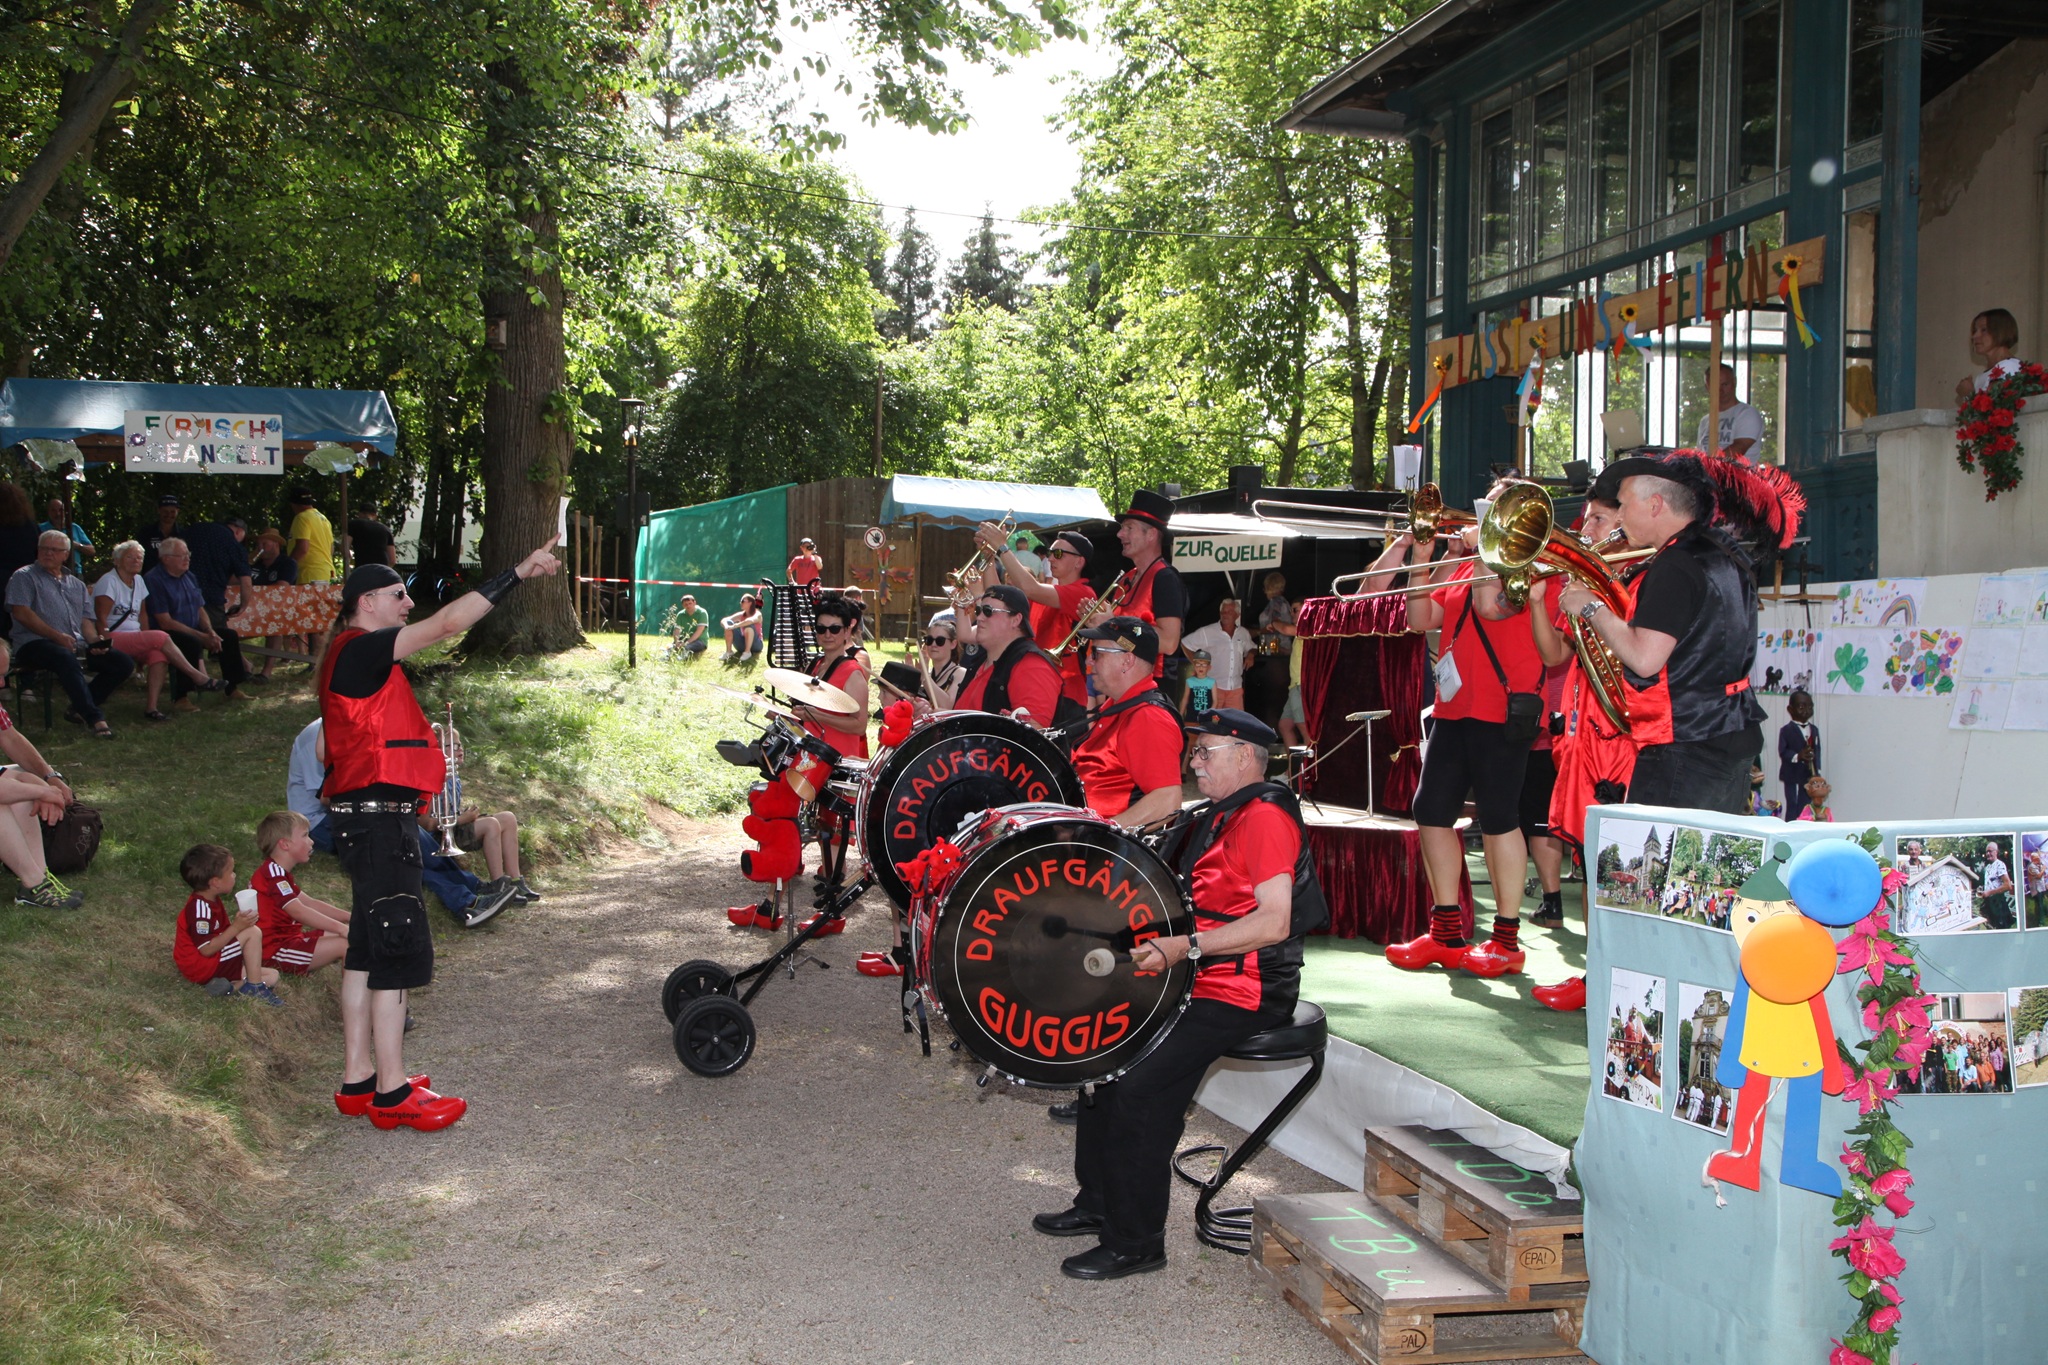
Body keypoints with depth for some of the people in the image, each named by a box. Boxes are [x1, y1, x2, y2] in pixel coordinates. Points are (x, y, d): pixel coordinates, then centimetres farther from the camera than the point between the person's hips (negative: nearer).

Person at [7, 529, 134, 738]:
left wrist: (94, 639, -6)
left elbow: (86, 620, 18)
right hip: (35, 643, -6)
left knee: (124, 663, -11)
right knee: (67, 659, -40)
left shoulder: (76, 584, 25)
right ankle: (95, 719, -41)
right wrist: (56, 636, -17)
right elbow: (21, 613, -7)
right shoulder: (25, 577, 7)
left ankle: (80, 709, -6)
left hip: (77, 645, 6)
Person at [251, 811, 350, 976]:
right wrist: (340, 927, -34)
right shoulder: (273, 873, -19)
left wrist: (350, 917, 6)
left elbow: (310, 903, 14)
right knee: (345, 945, -20)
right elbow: (298, 911, -32)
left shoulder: (276, 872, 17)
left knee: (344, 936, 8)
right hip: (275, 949, -11)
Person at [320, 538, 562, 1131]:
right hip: (379, 820, -11)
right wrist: (519, 572, -19)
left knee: (368, 949, 13)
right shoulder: (360, 650, -14)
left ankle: (358, 1081, 20)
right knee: (399, 953, -7)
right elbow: (448, 623, -20)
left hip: (370, 820, 11)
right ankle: (392, 1093, -2)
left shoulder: (356, 656, 17)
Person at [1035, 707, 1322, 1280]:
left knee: (1139, 1087, -22)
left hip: (1242, 995, -11)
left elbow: (1274, 922, -25)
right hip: (1198, 982, 11)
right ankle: (1098, 1205, 21)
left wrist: (1186, 947, -29)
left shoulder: (1265, 815, -15)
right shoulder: (1218, 816, 17)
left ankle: (1136, 1243, -10)